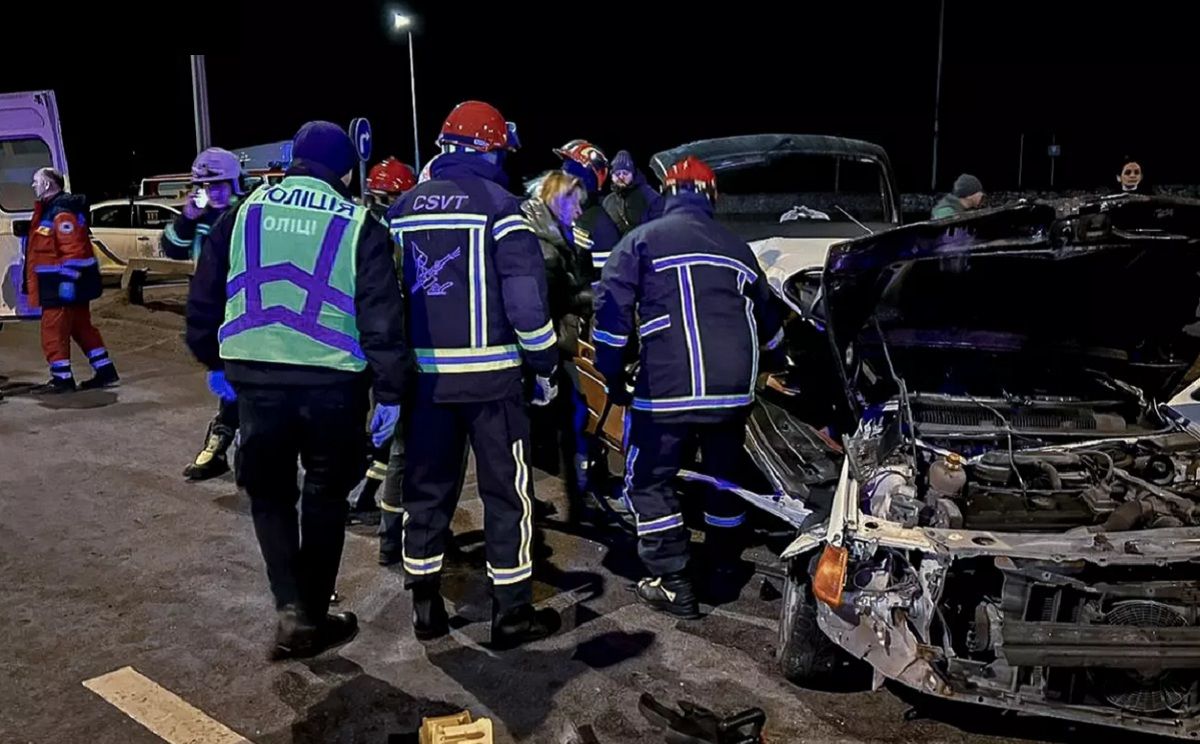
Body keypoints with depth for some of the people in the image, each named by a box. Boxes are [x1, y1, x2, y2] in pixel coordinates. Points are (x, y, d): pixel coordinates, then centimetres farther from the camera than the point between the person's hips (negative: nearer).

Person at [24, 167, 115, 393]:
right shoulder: (50, 208, 17)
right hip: (65, 283, 11)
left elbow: (73, 249, -25)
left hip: (64, 282, -11)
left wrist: (67, 280, -26)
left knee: (53, 331, -4)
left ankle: (62, 379, 3)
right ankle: (105, 372, 17)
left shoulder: (62, 211, -18)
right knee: (81, 327, 14)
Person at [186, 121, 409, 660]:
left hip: (255, 375, 2)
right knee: (325, 495, 14)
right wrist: (390, 391, -2)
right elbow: (382, 317, -7)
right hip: (332, 380, -2)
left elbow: (204, 299, 11)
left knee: (269, 494, 17)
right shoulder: (358, 225, -1)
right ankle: (315, 614, 21)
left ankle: (293, 609, 5)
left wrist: (213, 361, 23)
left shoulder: (243, 214, 7)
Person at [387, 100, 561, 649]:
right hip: (489, 373, -5)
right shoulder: (498, 205, -8)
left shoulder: (402, 209, 9)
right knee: (507, 491, 6)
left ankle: (426, 608, 23)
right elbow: (526, 297, -14)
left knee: (427, 487, 15)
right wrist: (544, 365, -3)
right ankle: (512, 613, 12)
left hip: (424, 372, 5)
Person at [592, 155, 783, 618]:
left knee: (649, 481, 11)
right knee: (724, 477, 24)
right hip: (733, 389, 5)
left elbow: (612, 311, -5)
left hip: (667, 388, -5)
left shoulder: (642, 240, 5)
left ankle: (673, 585, 10)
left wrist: (613, 378, 5)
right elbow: (768, 320, 28)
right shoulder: (737, 248, 19)